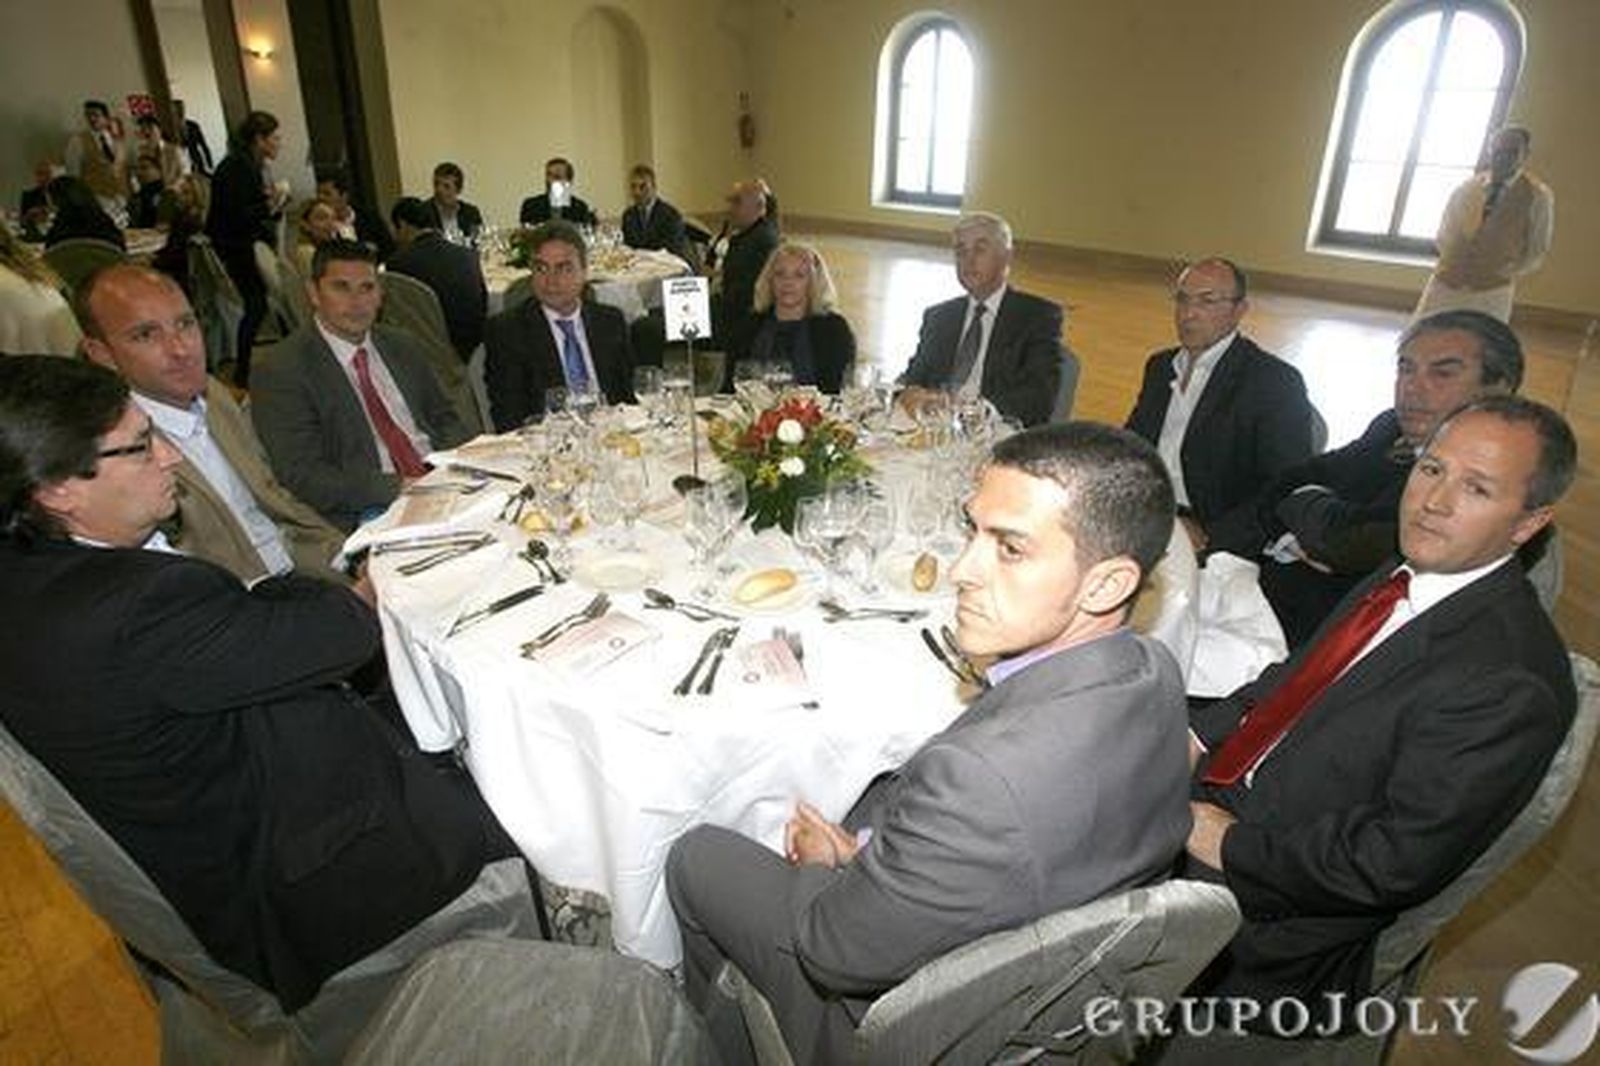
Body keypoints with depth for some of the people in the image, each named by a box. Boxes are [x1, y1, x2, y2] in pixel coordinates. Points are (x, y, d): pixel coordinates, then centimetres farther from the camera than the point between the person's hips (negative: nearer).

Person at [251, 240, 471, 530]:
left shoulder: (403, 347, 17)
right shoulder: (283, 370, -2)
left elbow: (444, 418, 22)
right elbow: (302, 477, -9)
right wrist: (396, 487, -19)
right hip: (370, 513, -7)